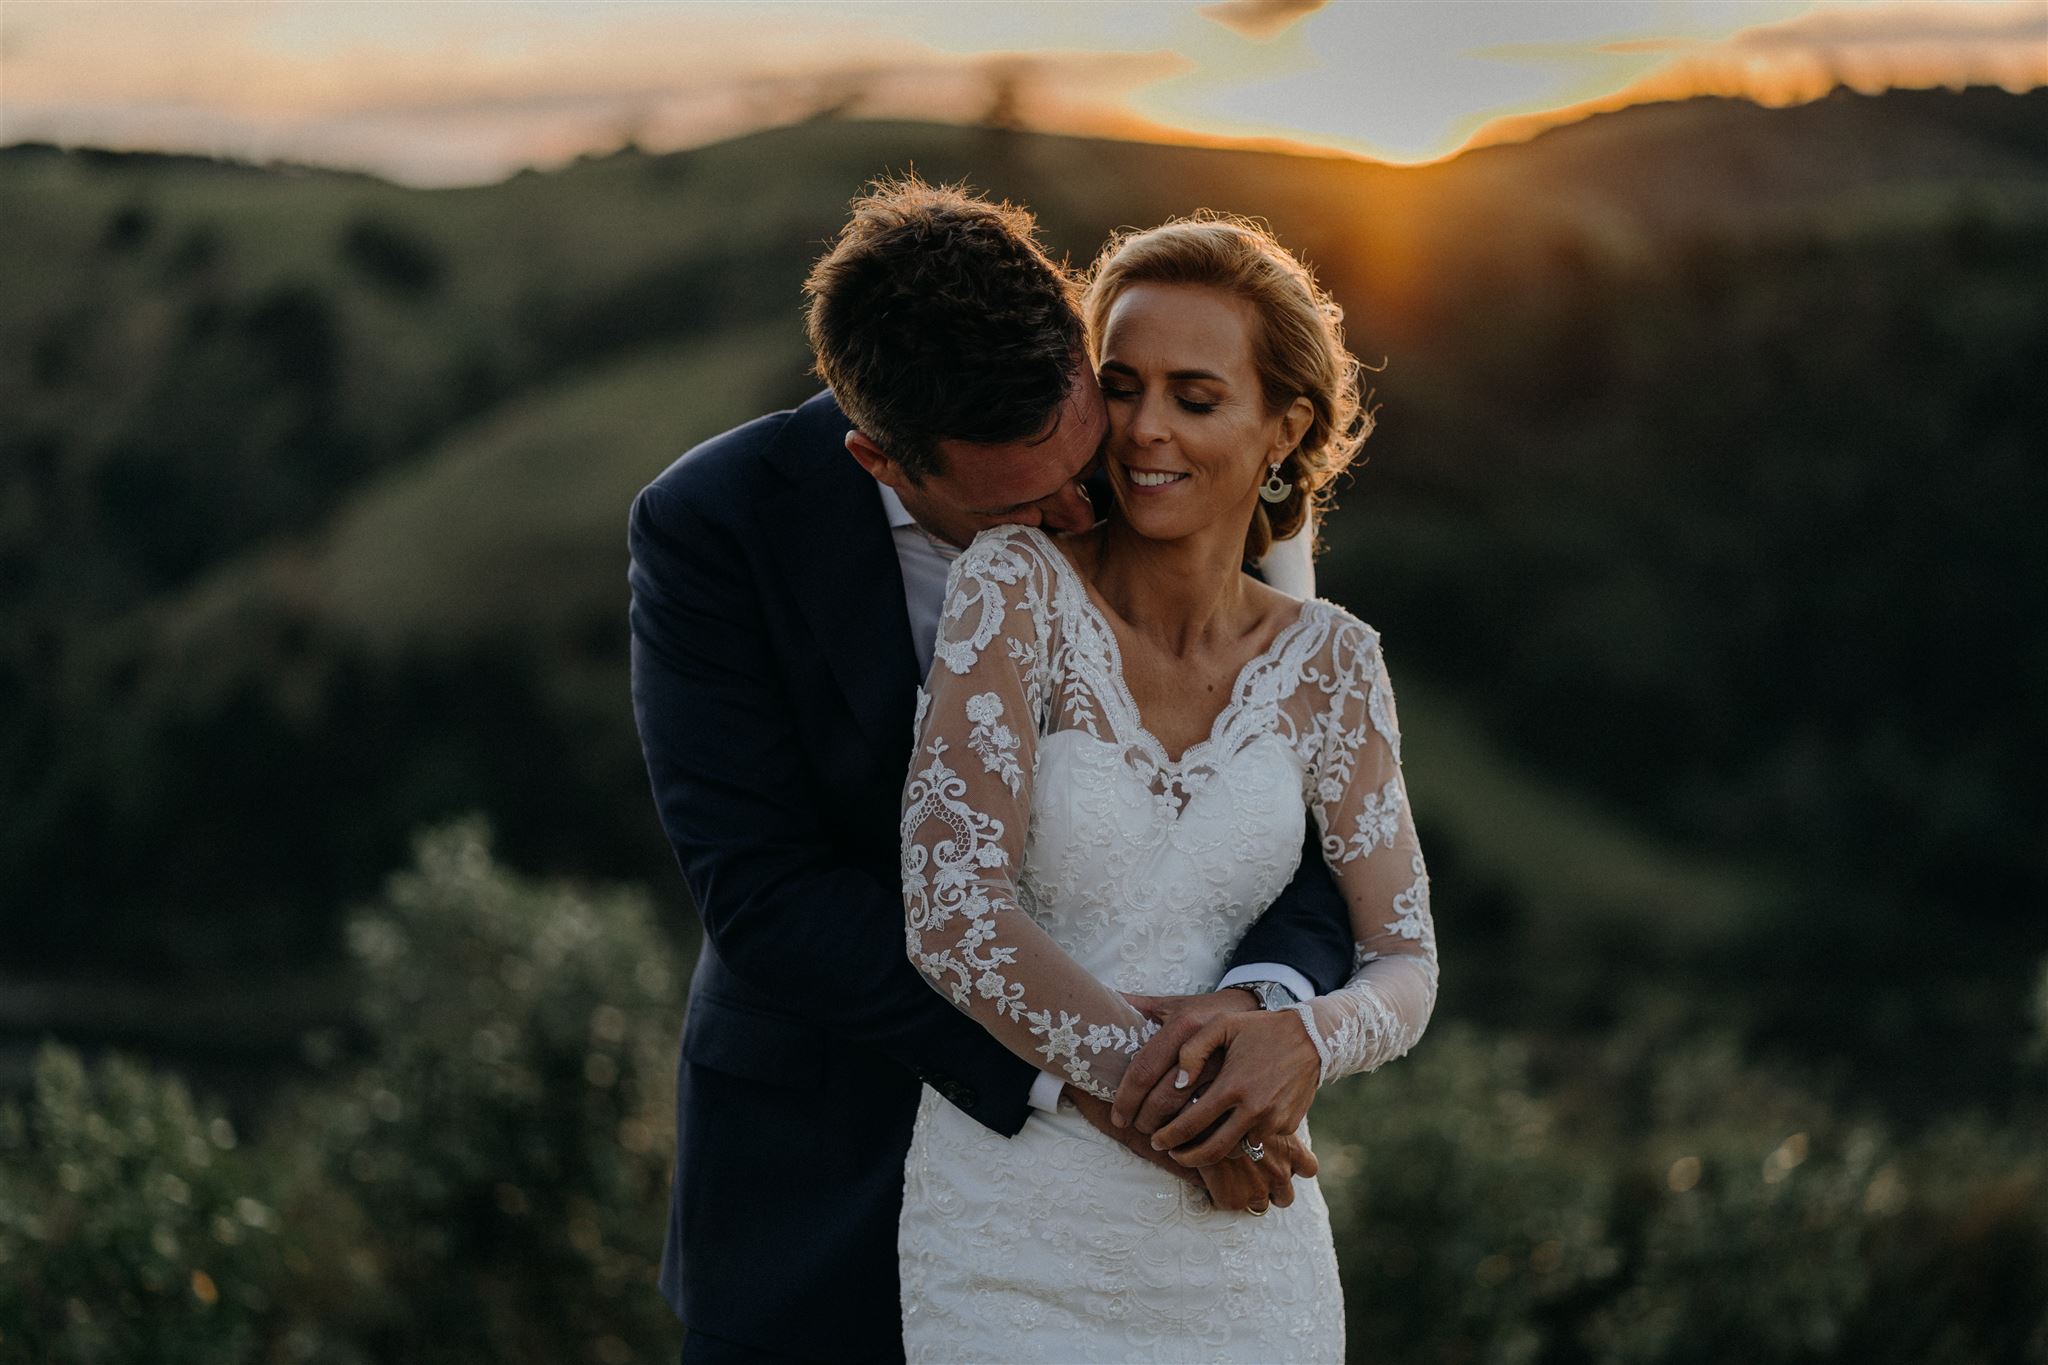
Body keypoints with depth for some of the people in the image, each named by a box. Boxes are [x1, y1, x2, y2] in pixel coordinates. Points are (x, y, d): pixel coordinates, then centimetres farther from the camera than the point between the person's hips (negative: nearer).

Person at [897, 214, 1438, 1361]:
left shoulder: (1330, 662, 2)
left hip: (1249, 1257, 3)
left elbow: (1406, 970, 1)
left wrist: (1300, 1039, -21)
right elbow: (949, 912, -18)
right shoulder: (1021, 586, -9)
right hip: (1014, 1247, -3)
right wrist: (1176, 1082, -20)